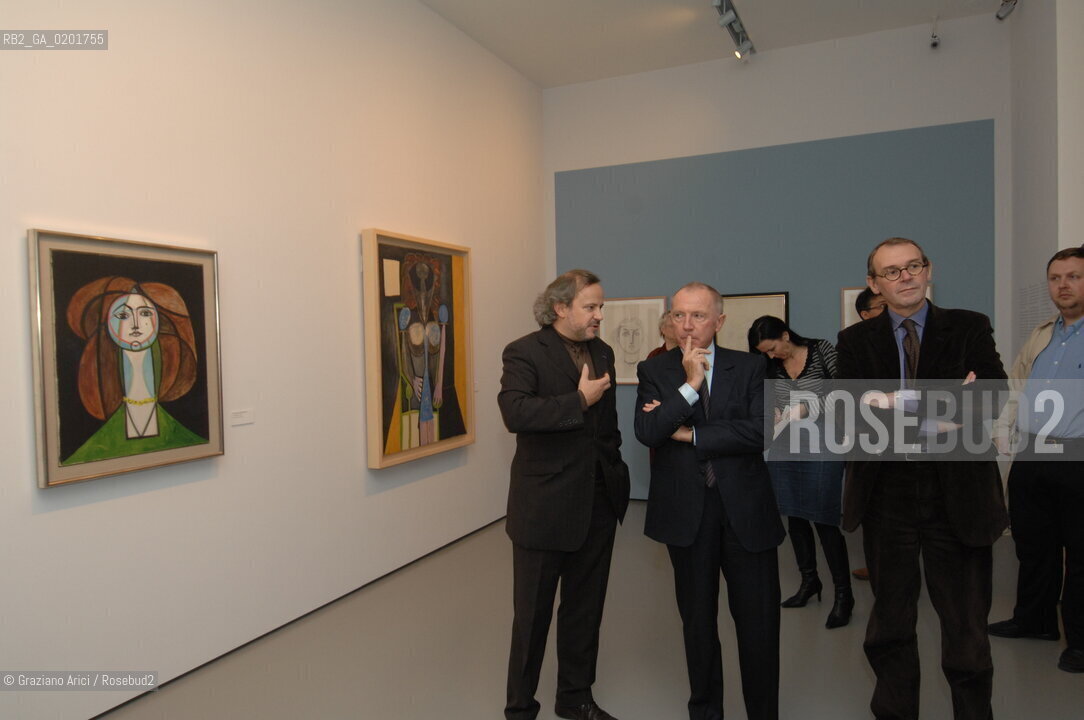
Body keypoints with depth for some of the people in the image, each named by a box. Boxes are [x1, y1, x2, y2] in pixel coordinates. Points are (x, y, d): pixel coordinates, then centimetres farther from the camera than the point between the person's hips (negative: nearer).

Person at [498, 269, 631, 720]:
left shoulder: (602, 353, 9)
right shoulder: (524, 353, -11)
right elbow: (514, 412, -28)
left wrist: (614, 469, 13)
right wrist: (579, 401, -23)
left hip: (598, 503, 6)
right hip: (545, 505, -6)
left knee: (585, 608, 19)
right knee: (533, 612, 9)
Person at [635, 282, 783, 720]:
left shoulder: (750, 367, 0)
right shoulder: (654, 371, 1)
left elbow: (762, 431, -13)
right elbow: (646, 432, -14)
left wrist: (690, 434, -13)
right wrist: (689, 384, -20)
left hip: (746, 510, 0)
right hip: (686, 513, 1)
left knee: (759, 622, 7)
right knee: (697, 619, 16)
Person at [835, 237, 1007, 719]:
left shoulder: (969, 328, 0)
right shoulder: (856, 341, 2)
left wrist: (901, 407, -26)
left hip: (957, 496, -1)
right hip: (887, 494, 1)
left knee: (965, 623, 9)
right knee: (890, 620, 17)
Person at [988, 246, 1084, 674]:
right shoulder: (1040, 336, 15)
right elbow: (1016, 384, 26)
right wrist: (1004, 425, 14)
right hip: (1031, 457, 7)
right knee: (1033, 545, 16)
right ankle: (1034, 619, 32)